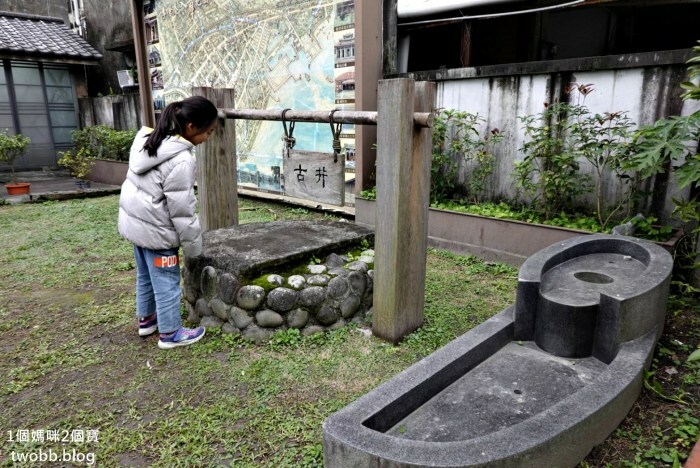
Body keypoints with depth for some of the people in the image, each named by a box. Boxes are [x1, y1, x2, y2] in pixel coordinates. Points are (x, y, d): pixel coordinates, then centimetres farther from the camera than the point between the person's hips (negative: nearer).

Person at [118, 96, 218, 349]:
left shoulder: (148, 140, 3)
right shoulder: (181, 160, -26)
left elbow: (144, 185, 11)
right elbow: (181, 209, -22)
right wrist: (193, 245, -10)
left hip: (134, 221, 9)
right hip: (156, 230, -9)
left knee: (145, 276, 24)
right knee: (167, 283, 6)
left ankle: (146, 319, 42)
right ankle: (170, 333, 21)